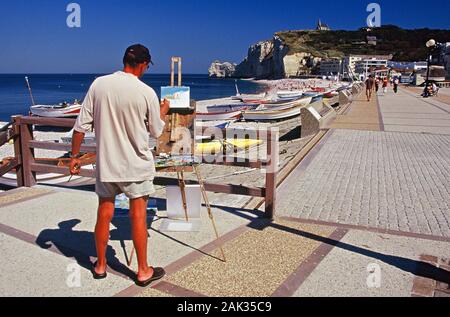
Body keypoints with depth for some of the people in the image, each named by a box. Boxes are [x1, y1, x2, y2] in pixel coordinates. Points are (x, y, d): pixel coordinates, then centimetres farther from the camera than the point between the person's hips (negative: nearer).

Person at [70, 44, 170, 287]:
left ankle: (100, 266, 31)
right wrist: (163, 111, 20)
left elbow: (81, 125, -2)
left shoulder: (99, 84, -3)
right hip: (136, 165, -3)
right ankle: (143, 271, 19)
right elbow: (156, 132, 2)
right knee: (138, 216, 7)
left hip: (106, 164, 3)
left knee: (104, 215, 14)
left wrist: (75, 154, 9)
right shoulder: (147, 93, -11)